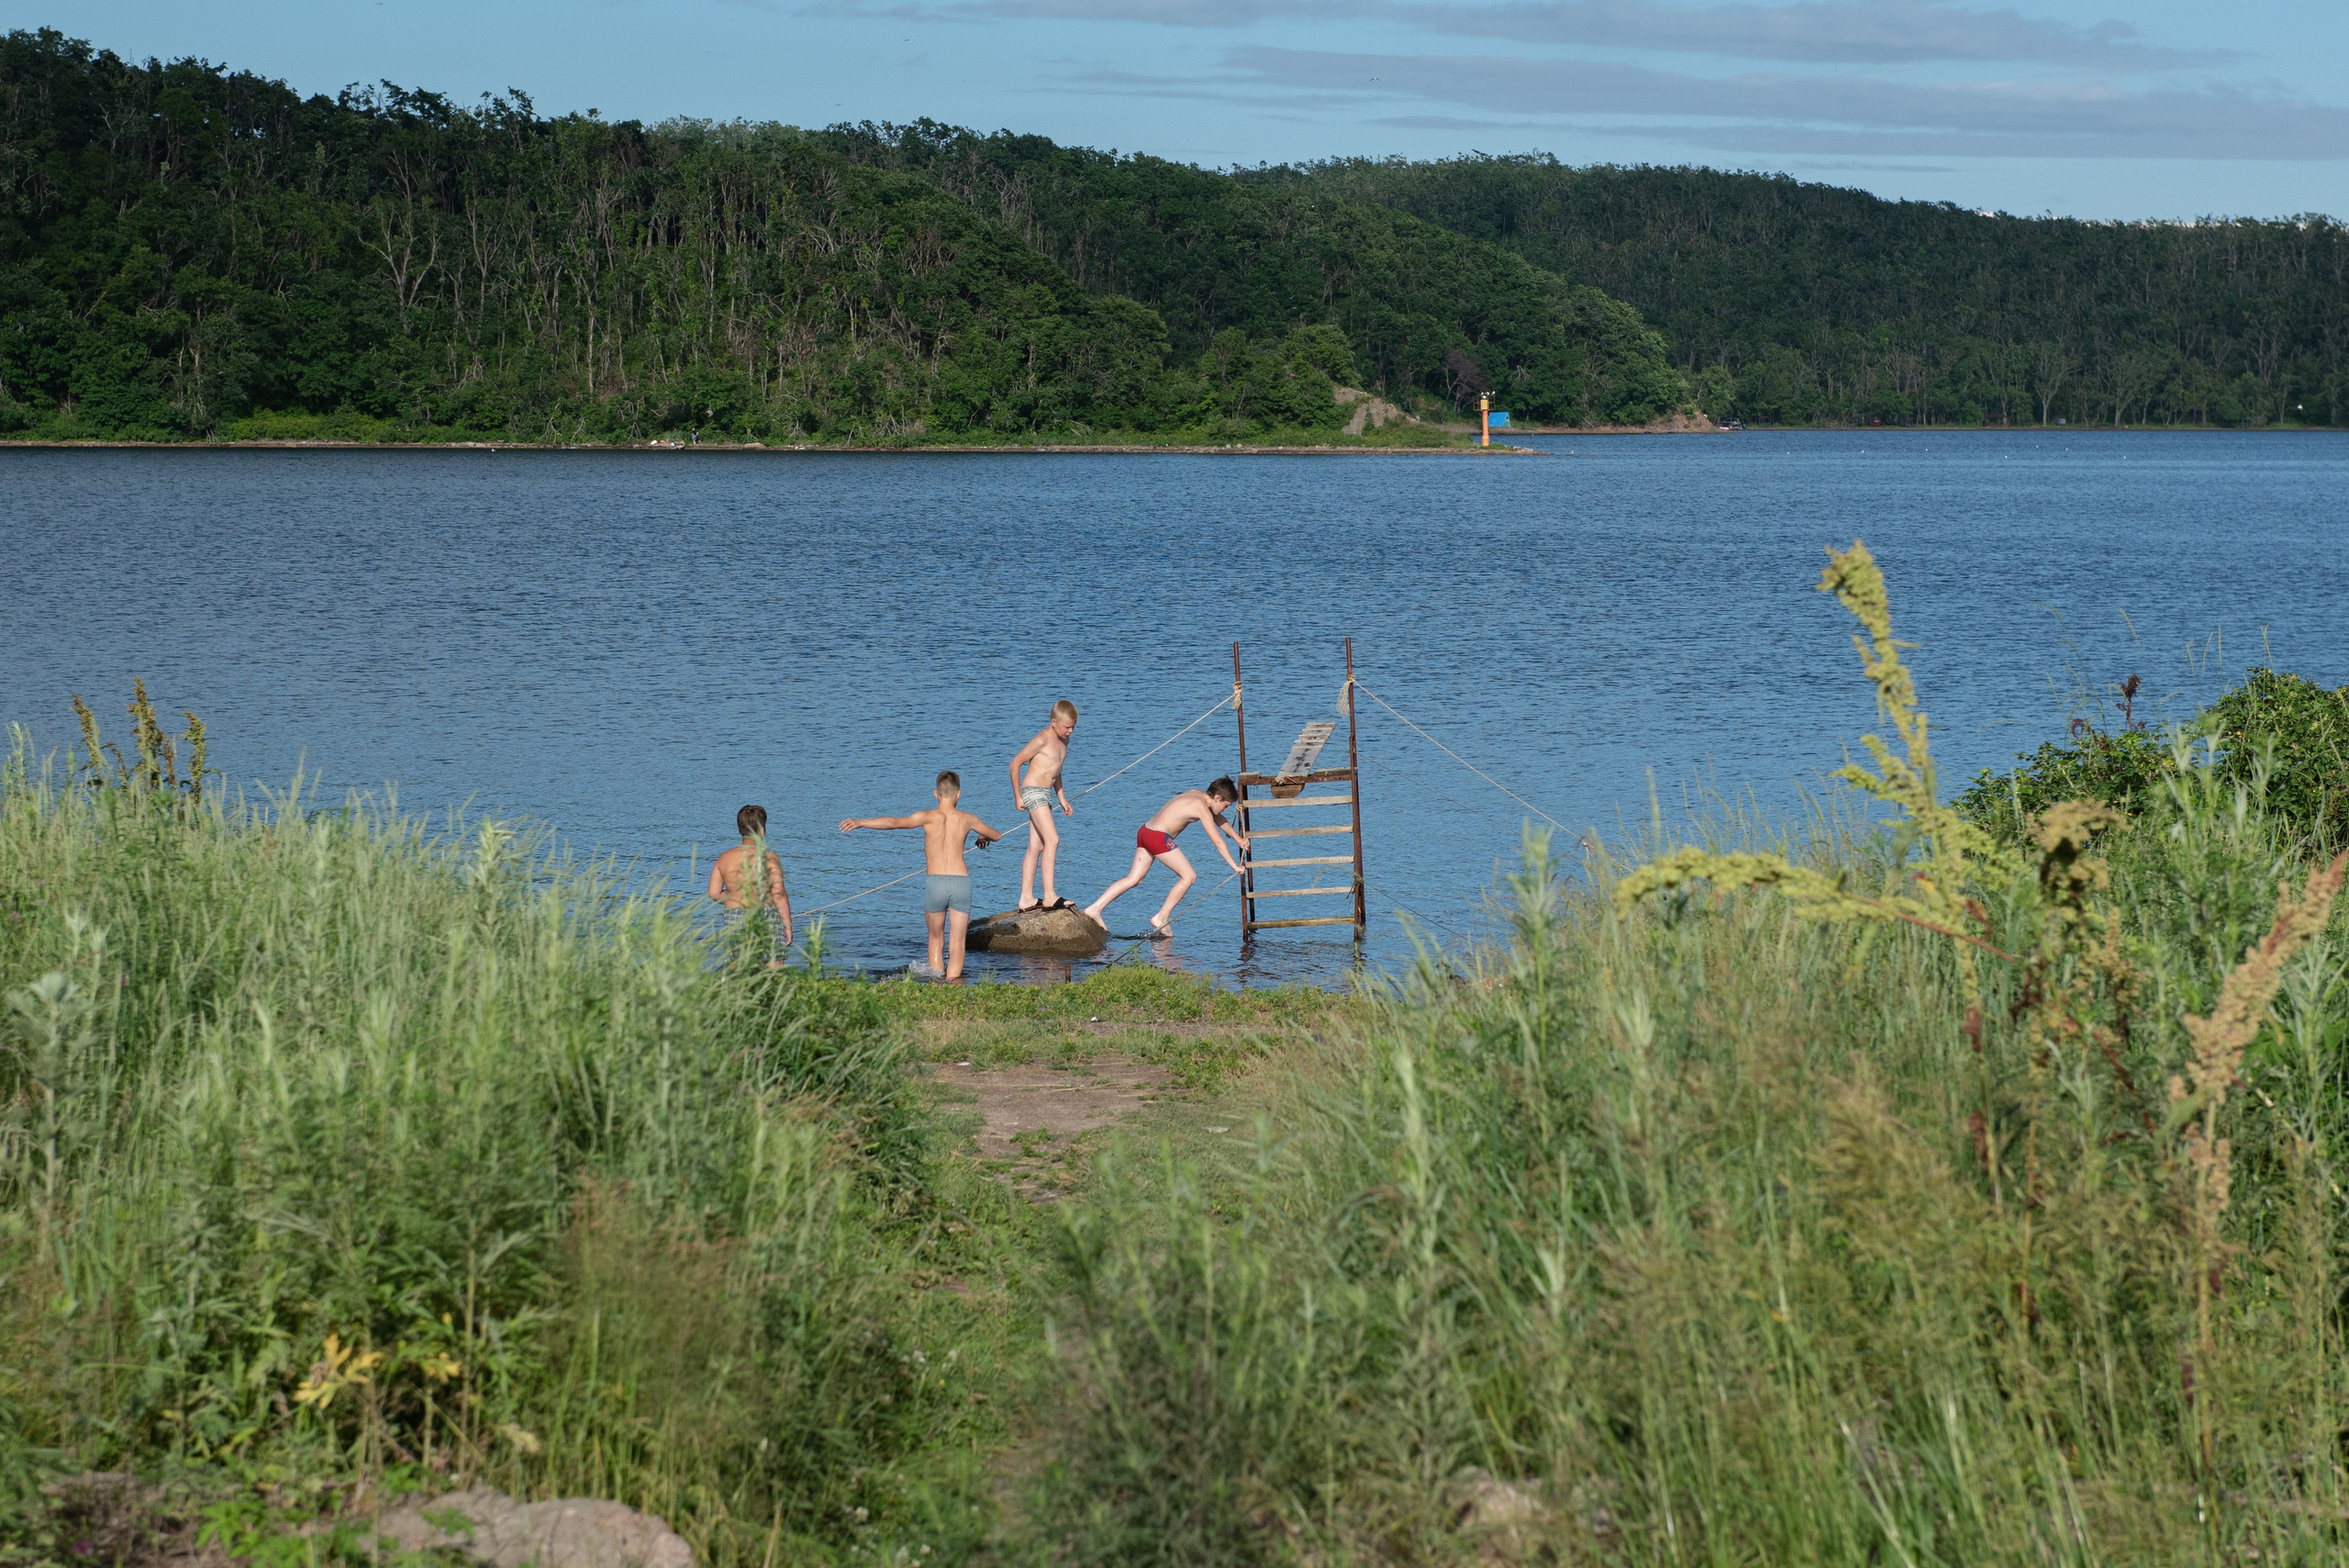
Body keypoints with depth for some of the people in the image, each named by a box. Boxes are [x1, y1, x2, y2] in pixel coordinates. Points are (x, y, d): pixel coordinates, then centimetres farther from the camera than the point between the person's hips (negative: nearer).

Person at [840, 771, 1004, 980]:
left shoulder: (929, 817, 0)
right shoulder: (966, 819, 10)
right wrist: (984, 837, 52)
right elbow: (996, 836, 28)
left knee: (936, 939, 19)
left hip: (935, 883, -1)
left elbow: (895, 822, -14)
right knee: (956, 944, 2)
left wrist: (860, 822, -18)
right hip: (961, 882, 1)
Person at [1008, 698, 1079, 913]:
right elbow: (1016, 763, -13)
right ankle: (1049, 895, -22)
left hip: (1045, 794, 9)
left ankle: (1026, 899, 11)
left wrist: (1062, 799, 22)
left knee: (1036, 847, 8)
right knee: (1052, 839, -18)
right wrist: (1018, 796, -10)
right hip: (1033, 791, -9)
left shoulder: (1063, 741, 12)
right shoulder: (1042, 740, -16)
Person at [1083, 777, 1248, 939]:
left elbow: (1217, 817, 33)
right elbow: (1217, 841, -11)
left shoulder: (1196, 794, 17)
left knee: (1134, 878, 11)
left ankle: (1094, 908, 7)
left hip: (1145, 831, 10)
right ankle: (1161, 918, -3)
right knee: (1189, 876, -2)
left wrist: (1237, 837, 36)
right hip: (1159, 837, -10)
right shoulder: (1202, 807, -11)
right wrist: (1234, 866, -6)